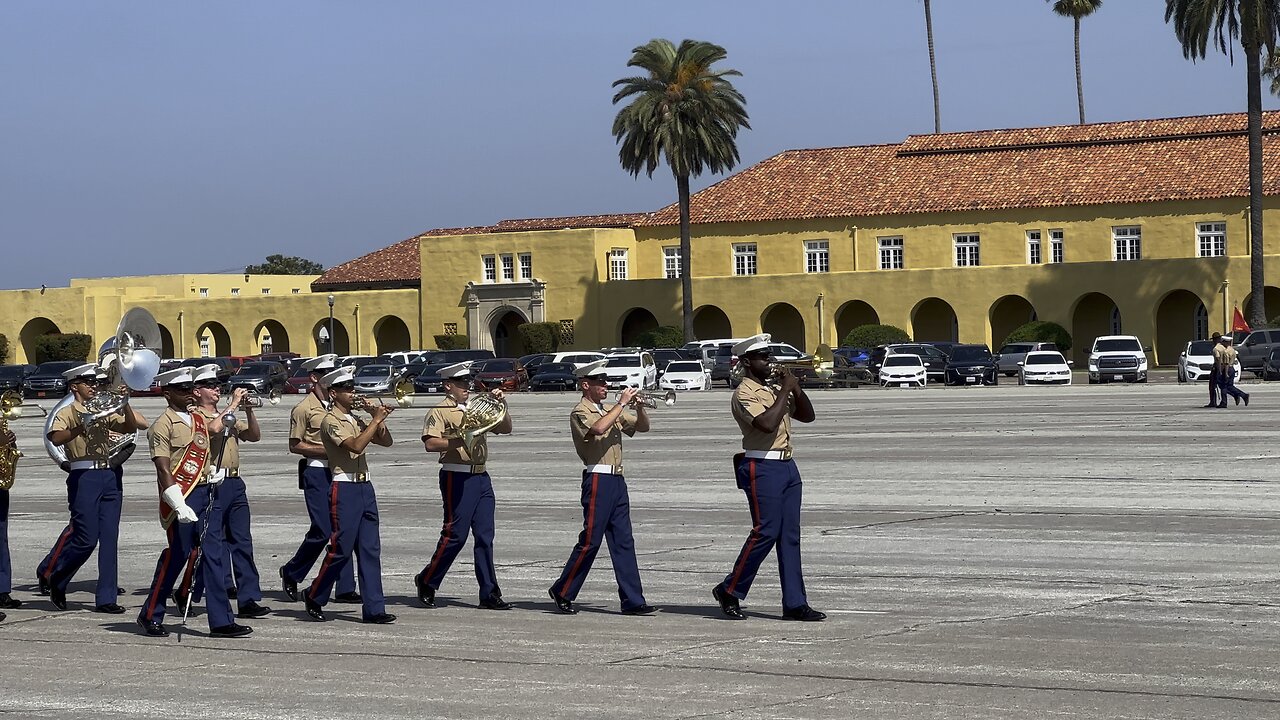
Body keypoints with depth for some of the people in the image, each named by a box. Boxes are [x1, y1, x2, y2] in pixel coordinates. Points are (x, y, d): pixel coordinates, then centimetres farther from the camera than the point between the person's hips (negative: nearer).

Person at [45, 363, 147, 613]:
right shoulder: (67, 413, 1)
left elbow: (130, 427, 7)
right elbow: (56, 438, -17)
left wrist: (124, 403, -8)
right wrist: (80, 427, -32)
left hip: (109, 477, 5)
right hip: (83, 477, -5)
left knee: (109, 538, 2)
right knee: (86, 539, -7)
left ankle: (106, 598, 4)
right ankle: (56, 581, 16)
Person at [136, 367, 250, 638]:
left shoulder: (198, 418, 14)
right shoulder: (163, 425, -9)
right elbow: (164, 471, -16)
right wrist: (179, 505, -23)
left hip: (209, 493, 7)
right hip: (183, 496, -7)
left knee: (215, 555, 3)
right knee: (176, 556, 0)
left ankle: (221, 621, 4)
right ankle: (150, 616, 16)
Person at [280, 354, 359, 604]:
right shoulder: (304, 409, -5)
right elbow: (295, 445, -7)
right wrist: (323, 451, -16)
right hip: (316, 473, -6)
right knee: (323, 530, -8)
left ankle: (345, 588, 2)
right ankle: (291, 573, 14)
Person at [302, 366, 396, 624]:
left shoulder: (356, 420, 16)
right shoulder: (331, 421, -8)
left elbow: (386, 441, 17)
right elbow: (355, 445, -22)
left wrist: (377, 418, 2)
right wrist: (376, 420, -17)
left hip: (365, 487, 7)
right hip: (345, 488, -7)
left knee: (370, 550, 3)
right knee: (341, 549, -3)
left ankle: (374, 608, 2)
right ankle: (314, 597, 14)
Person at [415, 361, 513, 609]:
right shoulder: (440, 412, -3)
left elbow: (505, 428, 18)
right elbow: (430, 444, -16)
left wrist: (500, 405, 4)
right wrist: (459, 440, -24)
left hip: (481, 477, 7)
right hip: (457, 477, -7)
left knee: (485, 536, 4)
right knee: (455, 534, -5)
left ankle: (489, 593, 5)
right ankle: (426, 582, 11)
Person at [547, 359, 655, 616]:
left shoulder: (609, 411, 20)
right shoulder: (581, 412, -6)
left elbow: (642, 427, 22)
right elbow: (598, 428, -27)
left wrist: (639, 405, 3)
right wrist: (622, 404, -21)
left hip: (617, 480, 8)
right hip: (598, 479, -8)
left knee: (623, 541, 4)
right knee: (590, 540, -5)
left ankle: (632, 600, 2)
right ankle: (562, 592, 8)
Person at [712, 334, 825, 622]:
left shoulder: (775, 387, 17)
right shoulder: (745, 394, -10)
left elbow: (806, 416, 19)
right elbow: (767, 423, -25)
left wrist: (796, 388, 3)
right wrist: (785, 390, -16)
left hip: (787, 466, 8)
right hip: (762, 468, -8)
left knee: (790, 535, 5)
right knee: (765, 532, -10)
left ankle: (795, 603, 5)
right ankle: (729, 591, 4)